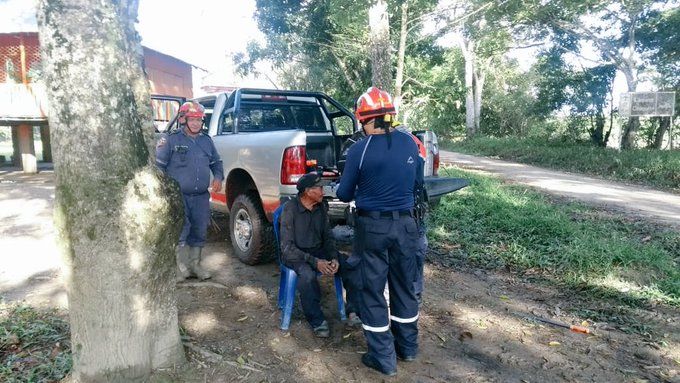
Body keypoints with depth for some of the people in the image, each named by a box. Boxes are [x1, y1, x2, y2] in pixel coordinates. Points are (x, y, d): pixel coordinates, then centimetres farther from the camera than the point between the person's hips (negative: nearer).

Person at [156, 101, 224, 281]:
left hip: (201, 197, 5)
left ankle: (194, 265, 26)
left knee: (199, 232, 10)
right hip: (178, 196, -5)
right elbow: (158, 165, -3)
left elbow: (216, 162, 24)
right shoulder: (170, 139, -3)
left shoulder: (206, 140, 14)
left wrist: (218, 177, 5)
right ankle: (180, 268, 5)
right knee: (180, 232, -8)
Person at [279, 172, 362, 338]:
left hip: (319, 250, 5)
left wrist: (334, 257, -15)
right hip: (295, 255, -5)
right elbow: (287, 248, -19)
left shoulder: (321, 207, 0)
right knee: (307, 275, -37)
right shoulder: (290, 209, -17)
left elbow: (328, 237, 6)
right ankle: (317, 321, -18)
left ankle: (354, 310, -6)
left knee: (349, 266, -19)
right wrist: (314, 262, -29)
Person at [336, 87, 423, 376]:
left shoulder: (359, 150, -15)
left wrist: (361, 190, 18)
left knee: (372, 290, 10)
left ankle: (384, 357, 19)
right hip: (405, 223, 5)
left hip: (373, 226, -4)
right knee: (403, 285, 19)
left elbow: (344, 194, -4)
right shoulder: (410, 143, -1)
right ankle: (408, 347, 34)